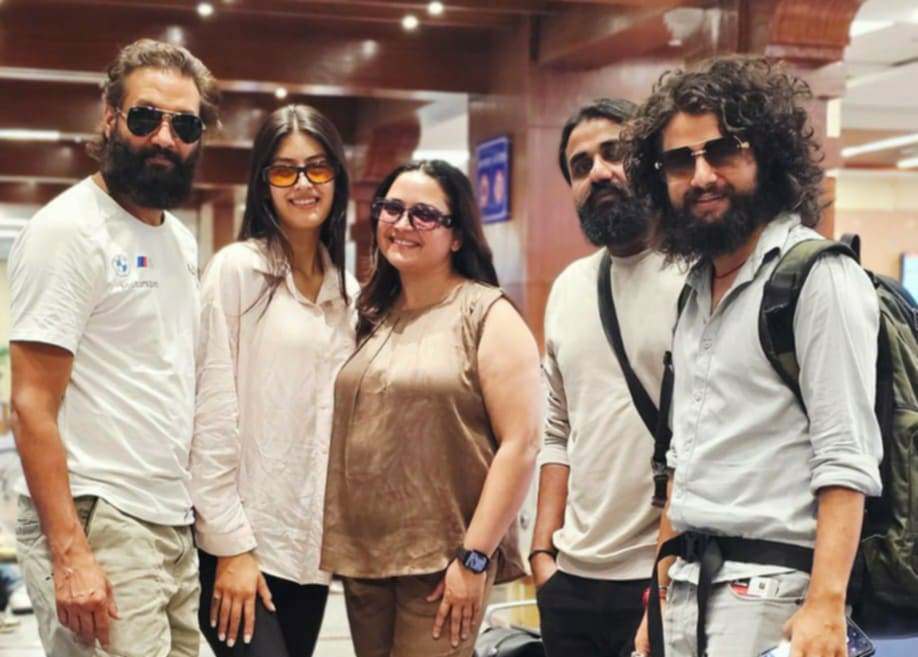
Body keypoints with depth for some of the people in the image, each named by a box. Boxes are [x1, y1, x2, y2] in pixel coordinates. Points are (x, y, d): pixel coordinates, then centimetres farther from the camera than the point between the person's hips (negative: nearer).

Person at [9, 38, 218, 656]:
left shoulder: (181, 240, 15)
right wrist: (69, 553, -20)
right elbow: (33, 404, -15)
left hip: (175, 528, 8)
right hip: (99, 528, -8)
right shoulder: (68, 230, -10)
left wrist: (195, 511, 13)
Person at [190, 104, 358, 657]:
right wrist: (231, 547, -14)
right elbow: (214, 413, -10)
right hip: (242, 541, -6)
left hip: (312, 544, 6)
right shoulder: (237, 268, -6)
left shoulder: (347, 291, 12)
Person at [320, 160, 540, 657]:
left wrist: (474, 558, -15)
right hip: (362, 558, 5)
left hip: (443, 562, -5)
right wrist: (337, 546, 9)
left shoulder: (489, 316, -4)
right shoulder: (372, 317, 12)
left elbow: (519, 445, -11)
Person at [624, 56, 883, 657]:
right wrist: (661, 601, 16)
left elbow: (846, 464, -17)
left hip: (770, 588, -7)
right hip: (692, 585, 7)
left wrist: (826, 606, -24)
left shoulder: (819, 277, -10)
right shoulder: (697, 290, 13)